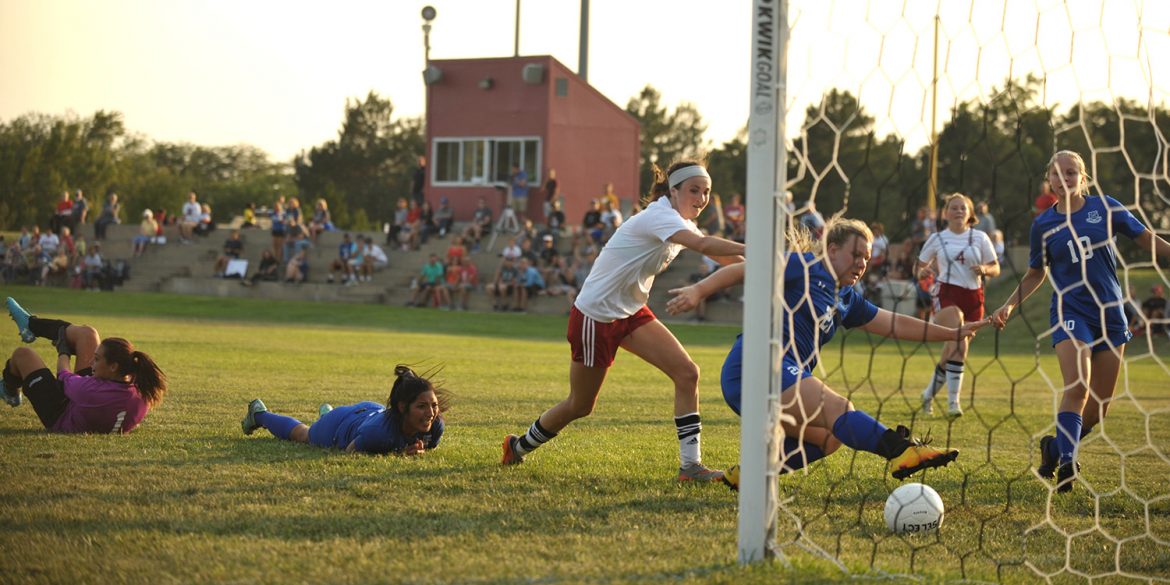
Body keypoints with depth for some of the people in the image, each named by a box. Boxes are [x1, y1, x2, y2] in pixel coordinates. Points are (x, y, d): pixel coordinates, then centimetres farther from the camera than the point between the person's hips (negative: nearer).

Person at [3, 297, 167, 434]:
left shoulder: (92, 391, -45)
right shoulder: (144, 396, -30)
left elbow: (64, 375, -20)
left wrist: (63, 350, 2)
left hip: (59, 420, -6)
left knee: (22, 354, 12)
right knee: (86, 333, 6)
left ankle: (11, 392, 49)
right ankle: (31, 324, 36)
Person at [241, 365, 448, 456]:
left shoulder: (436, 426, -36)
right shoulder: (381, 431, -50)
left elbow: (427, 445, -9)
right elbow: (350, 451, -28)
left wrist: (417, 450, -33)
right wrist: (398, 452, -39)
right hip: (340, 425, -3)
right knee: (302, 434, 32)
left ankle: (327, 411, 72)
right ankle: (259, 413, 60)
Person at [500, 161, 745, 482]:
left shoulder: (682, 222, 2)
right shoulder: (658, 217, -26)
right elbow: (703, 245, -43)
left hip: (631, 312, 9)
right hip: (594, 316, -8)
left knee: (687, 373, -11)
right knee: (580, 405, 8)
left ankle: (690, 464, -9)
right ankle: (518, 446, 34)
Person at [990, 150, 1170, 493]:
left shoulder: (1105, 208, 1)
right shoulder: (1043, 224, 3)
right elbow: (1036, 274, 15)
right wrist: (1009, 306, 5)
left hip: (1110, 313, 2)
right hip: (1070, 313, -2)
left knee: (1100, 404, 4)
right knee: (1077, 385, -25)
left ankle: (1057, 447, 27)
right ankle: (1066, 462, -21)